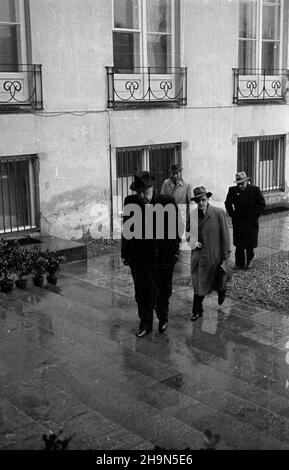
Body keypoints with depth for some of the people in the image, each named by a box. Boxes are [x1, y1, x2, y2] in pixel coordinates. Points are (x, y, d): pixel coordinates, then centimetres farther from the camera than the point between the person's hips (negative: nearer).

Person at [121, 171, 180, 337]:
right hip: (138, 256, 2)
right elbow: (127, 229, 2)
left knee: (163, 291, 15)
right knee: (141, 292, 12)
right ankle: (145, 323, 29)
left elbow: (173, 229, -5)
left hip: (162, 256, -1)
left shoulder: (167, 202, -12)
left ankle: (163, 317, 42)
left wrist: (174, 252, -6)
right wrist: (125, 253, 3)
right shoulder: (130, 202, -5)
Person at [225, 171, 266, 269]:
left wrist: (254, 216, -8)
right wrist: (232, 215, 3)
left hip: (251, 222, -1)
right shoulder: (232, 190, -1)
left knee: (250, 243, 7)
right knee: (239, 244, 4)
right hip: (238, 222, 2)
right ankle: (239, 263, 15)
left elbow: (262, 204, -2)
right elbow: (228, 203, 12)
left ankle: (249, 259, 32)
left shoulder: (255, 190, -7)